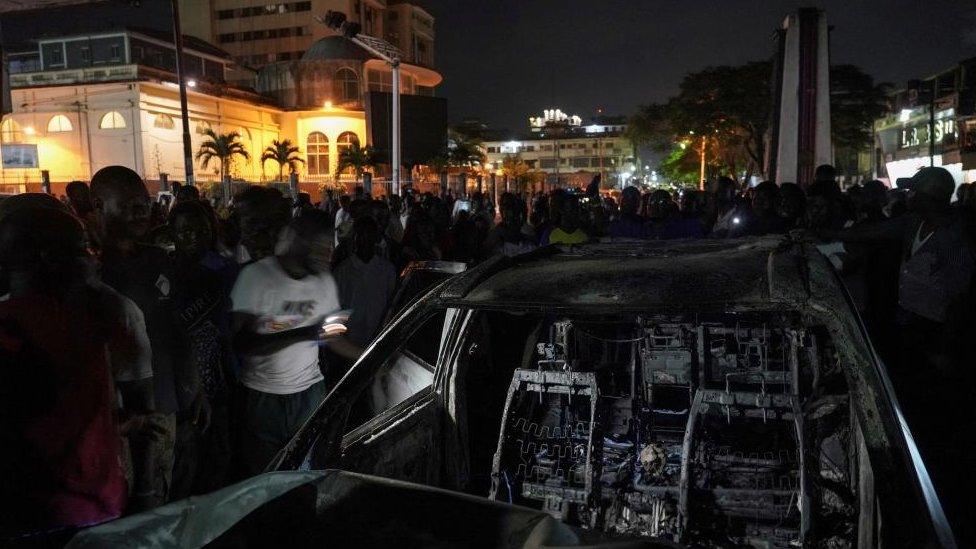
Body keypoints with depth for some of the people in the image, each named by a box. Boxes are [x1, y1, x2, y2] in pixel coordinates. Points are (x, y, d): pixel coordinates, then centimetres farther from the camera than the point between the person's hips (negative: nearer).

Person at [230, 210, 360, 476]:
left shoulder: (325, 281, 4)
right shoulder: (255, 276, -11)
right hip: (262, 397, -3)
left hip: (310, 393, 3)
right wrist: (302, 333, -29)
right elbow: (241, 343, -19)